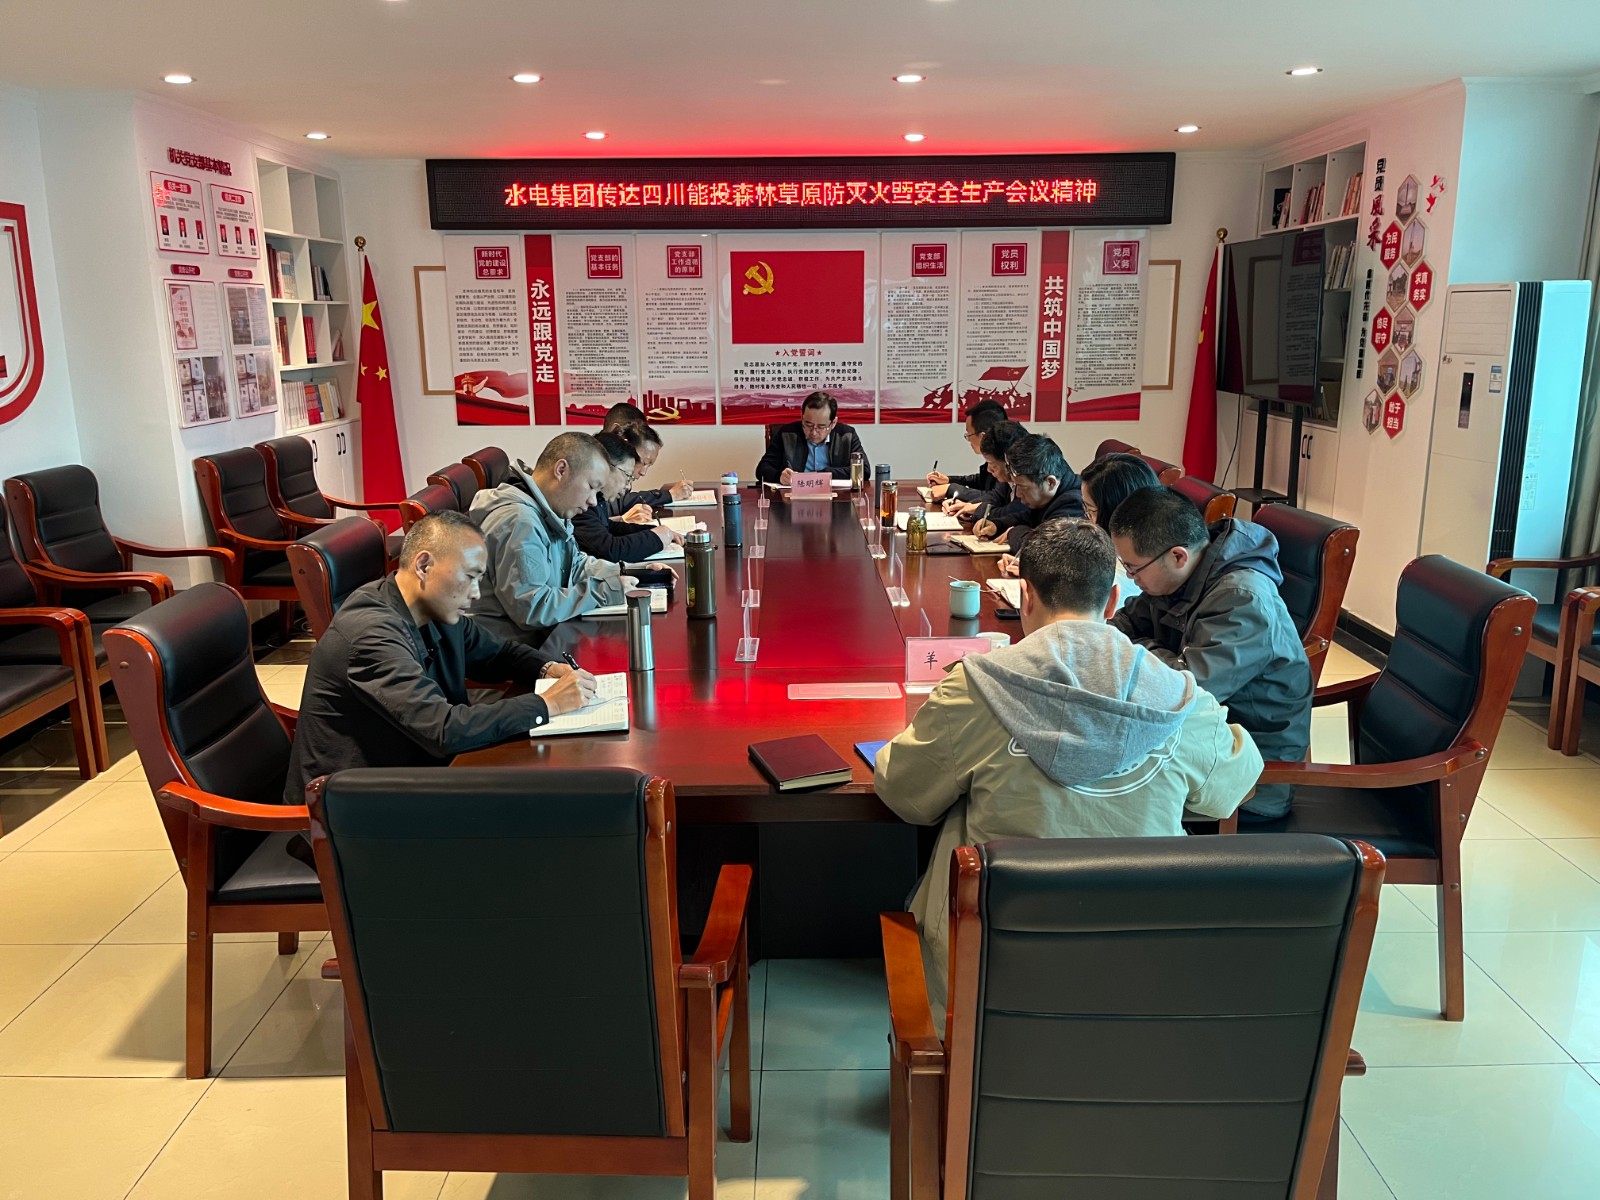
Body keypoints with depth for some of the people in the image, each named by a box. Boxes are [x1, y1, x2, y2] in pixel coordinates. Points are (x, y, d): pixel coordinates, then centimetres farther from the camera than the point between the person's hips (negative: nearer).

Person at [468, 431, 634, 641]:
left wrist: (627, 575, 6)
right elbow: (531, 609, -27)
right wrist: (604, 591, -21)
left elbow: (576, 565, 21)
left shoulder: (547, 512, 9)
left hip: (547, 633, 9)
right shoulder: (519, 521, -22)